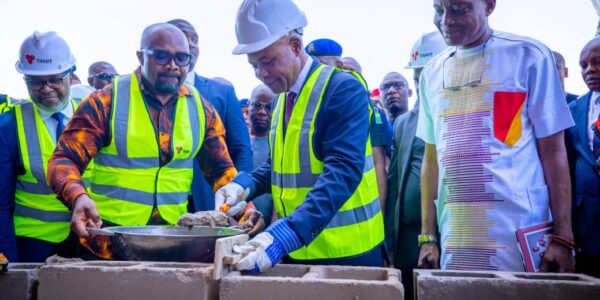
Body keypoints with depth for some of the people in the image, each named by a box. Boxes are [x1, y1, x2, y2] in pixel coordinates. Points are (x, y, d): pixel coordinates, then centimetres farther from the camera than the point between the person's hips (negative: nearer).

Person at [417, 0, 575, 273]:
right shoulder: (432, 72, 9)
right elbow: (432, 158, 11)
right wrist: (427, 236, 8)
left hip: (520, 237, -3)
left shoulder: (529, 55, -2)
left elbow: (553, 151, -3)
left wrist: (562, 238, -8)